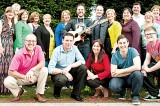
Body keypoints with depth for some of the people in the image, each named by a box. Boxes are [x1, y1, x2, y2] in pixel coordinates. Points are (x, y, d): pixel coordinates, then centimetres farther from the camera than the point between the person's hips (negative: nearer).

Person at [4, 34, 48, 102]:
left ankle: (38, 94, -9)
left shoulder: (38, 48, -10)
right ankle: (18, 91, 6)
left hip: (33, 76, 2)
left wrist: (32, 70, -35)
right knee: (7, 81, -29)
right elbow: (10, 72, -24)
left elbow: (42, 63, -18)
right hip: (21, 77, -2)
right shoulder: (19, 54, -21)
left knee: (44, 70, -25)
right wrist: (25, 77, -33)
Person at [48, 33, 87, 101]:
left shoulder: (74, 48, -4)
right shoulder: (57, 51, -16)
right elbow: (50, 69, -21)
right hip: (58, 73, -5)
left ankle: (75, 93, -8)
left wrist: (70, 66, -28)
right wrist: (64, 72, -30)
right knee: (63, 79, -39)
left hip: (70, 72, 5)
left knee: (83, 67, -20)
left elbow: (82, 61, -14)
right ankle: (56, 91, 1)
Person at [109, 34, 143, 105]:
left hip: (131, 78, -1)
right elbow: (113, 74, -15)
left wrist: (121, 71, -21)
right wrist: (130, 71, -19)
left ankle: (135, 96, -8)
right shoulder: (115, 55, -8)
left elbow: (138, 67, -27)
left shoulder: (132, 51, -12)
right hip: (121, 79, 1)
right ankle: (122, 92, 8)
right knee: (113, 86, -31)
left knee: (137, 74, -34)